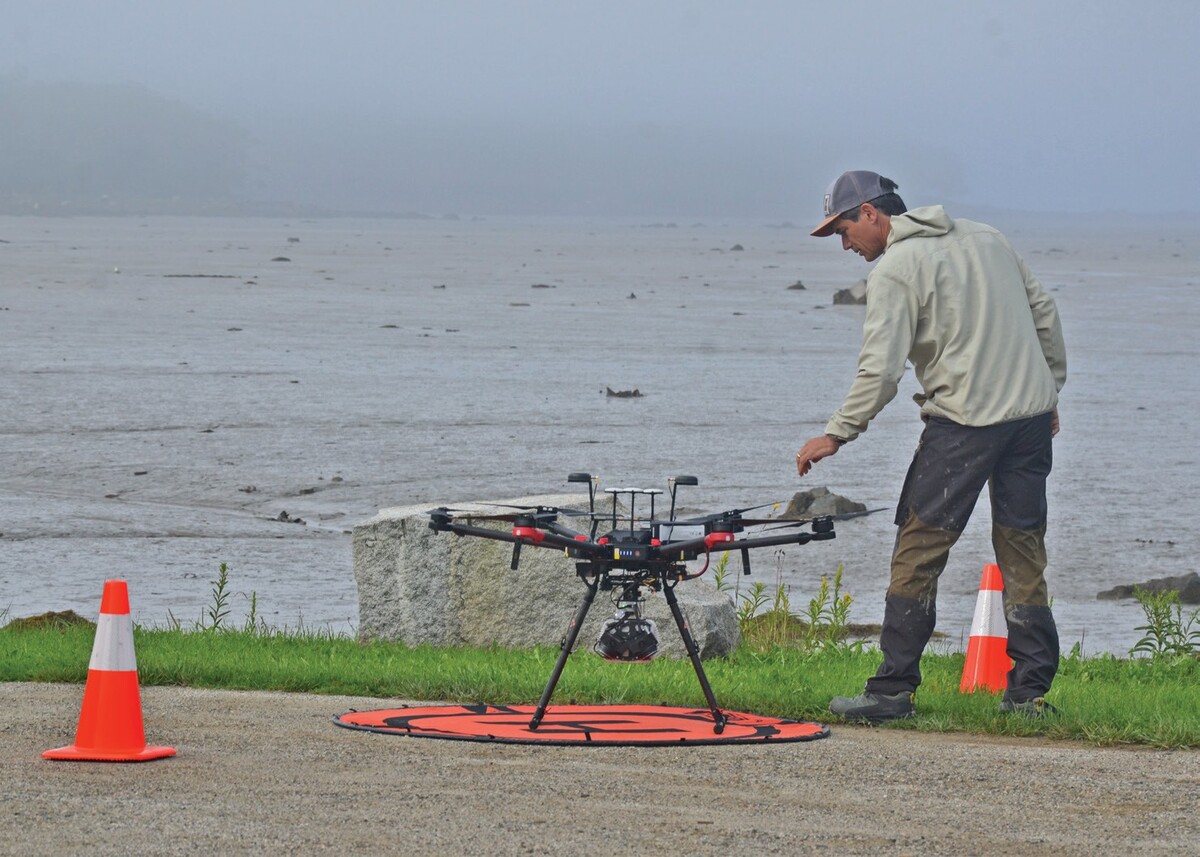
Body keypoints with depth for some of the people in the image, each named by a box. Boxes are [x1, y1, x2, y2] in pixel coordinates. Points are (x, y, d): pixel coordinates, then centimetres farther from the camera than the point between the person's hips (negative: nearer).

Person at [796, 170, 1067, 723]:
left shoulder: (894, 270, -7)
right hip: (1032, 414, 7)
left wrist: (837, 435, -7)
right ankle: (1030, 692, 8)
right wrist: (1048, 394, 25)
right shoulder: (986, 240, 15)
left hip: (964, 421, -7)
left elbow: (880, 369, -14)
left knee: (918, 552, -1)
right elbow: (1043, 312, 19)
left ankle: (893, 690, -2)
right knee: (1023, 554, 10)